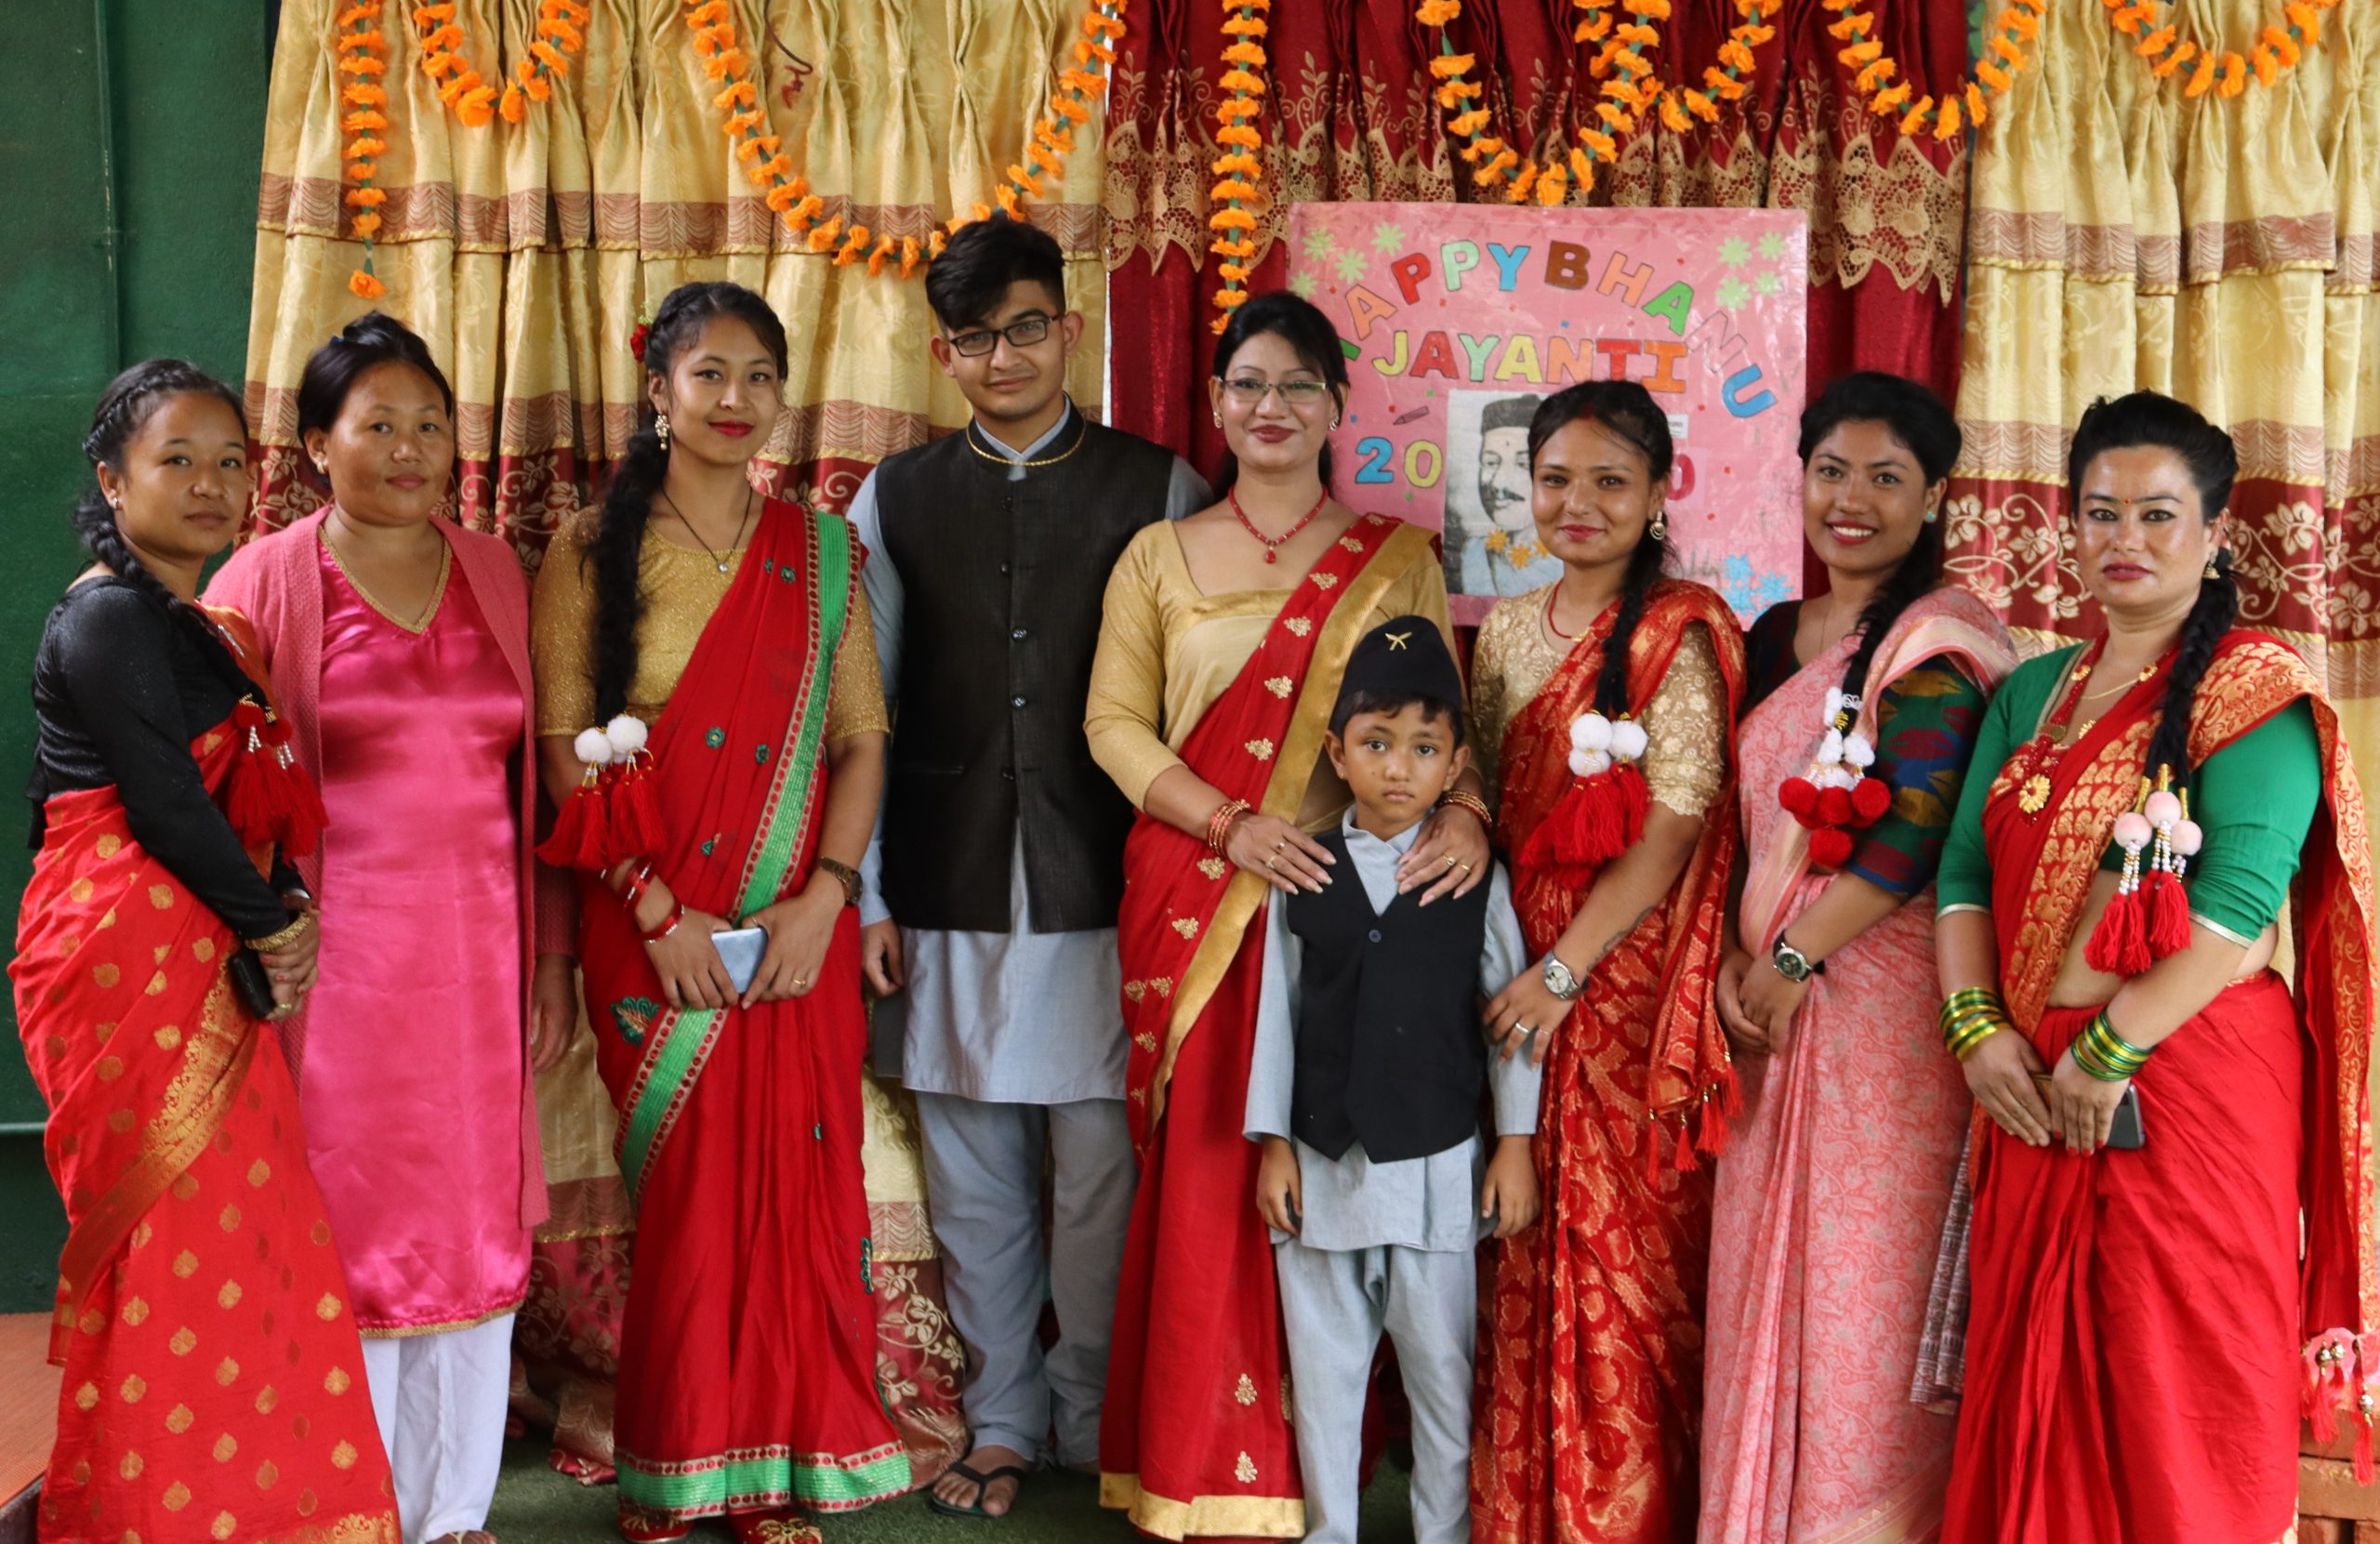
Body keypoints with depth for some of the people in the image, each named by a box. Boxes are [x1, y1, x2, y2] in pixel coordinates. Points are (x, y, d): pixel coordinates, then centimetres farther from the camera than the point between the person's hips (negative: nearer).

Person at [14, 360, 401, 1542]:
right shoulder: (108, 620, -12)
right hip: (130, 966, -9)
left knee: (232, 1246, 11)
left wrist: (281, 910, 0)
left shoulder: (190, 628, 17)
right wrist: (273, 922, -5)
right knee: (185, 1255, -3)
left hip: (200, 964, 9)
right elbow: (165, 807, -16)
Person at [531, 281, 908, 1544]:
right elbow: (565, 751, -2)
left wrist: (825, 894, -7)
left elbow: (862, 739, 6)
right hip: (653, 935, -2)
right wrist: (658, 910, -11)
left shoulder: (820, 553, 9)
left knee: (797, 1190, 2)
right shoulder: (592, 555, 2)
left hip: (797, 932, 2)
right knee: (678, 1192, 3)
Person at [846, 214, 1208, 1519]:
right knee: (972, 1173, 9)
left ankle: (1094, 1418, 20)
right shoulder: (892, 500, 9)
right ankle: (1002, 1421, 25)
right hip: (949, 892, 2)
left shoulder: (1157, 490, 3)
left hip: (1105, 887, -2)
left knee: (1101, 1167, 0)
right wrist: (868, 896, 5)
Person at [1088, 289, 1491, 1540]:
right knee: (1202, 1177, 2)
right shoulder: (1158, 557, 9)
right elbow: (1115, 722, 3)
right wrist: (1231, 825, -11)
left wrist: (1466, 810, -21)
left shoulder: (1398, 559, 7)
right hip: (1190, 905, 1)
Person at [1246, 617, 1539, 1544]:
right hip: (1321, 1162, 2)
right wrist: (1271, 1143, 3)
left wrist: (1516, 1143, -2)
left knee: (1443, 1365, 7)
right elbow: (1277, 1009, 4)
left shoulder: (1476, 879, -2)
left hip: (1437, 1162, -1)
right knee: (1323, 1369, 12)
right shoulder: (1302, 876, 2)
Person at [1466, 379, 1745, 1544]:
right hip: (1526, 974, 5)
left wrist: (1564, 970, -16)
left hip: (1631, 980, -5)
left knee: (1627, 1251, 0)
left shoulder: (1680, 632, -8)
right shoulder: (1508, 629, 11)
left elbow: (1676, 827, -14)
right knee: (1525, 1259, 10)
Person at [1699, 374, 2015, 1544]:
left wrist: (1789, 965, -12)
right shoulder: (1775, 640, 15)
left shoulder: (1938, 639, -7)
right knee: (1764, 1284, 9)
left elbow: (1912, 837, -16)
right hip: (1773, 1007, 7)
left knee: (1867, 1287, -2)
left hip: (1885, 1000, -7)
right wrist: (1734, 958, 0)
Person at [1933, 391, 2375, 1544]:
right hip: (2035, 1092, 6)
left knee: (2178, 1403, 1)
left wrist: (2109, 1053, -18)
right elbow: (1966, 873, 9)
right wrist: (1976, 1026, -6)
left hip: (2192, 1089, -6)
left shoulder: (2253, 690, -5)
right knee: (2034, 1390, 11)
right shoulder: (2029, 692, 15)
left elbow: (2237, 905, -15)